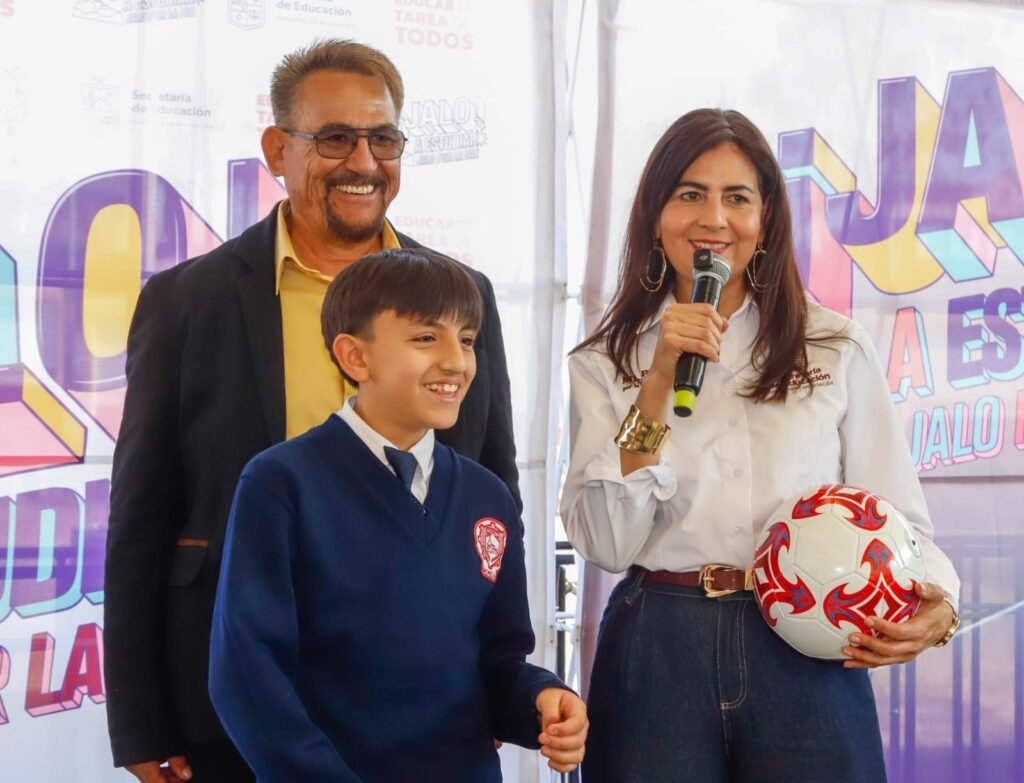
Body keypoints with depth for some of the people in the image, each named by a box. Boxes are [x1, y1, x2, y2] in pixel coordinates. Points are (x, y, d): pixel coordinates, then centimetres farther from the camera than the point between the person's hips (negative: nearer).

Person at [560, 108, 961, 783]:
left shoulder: (837, 351, 4)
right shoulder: (604, 365, 5)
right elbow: (605, 543, -6)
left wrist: (935, 604, -18)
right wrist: (659, 382, -12)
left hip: (807, 658, 0)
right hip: (657, 657, 0)